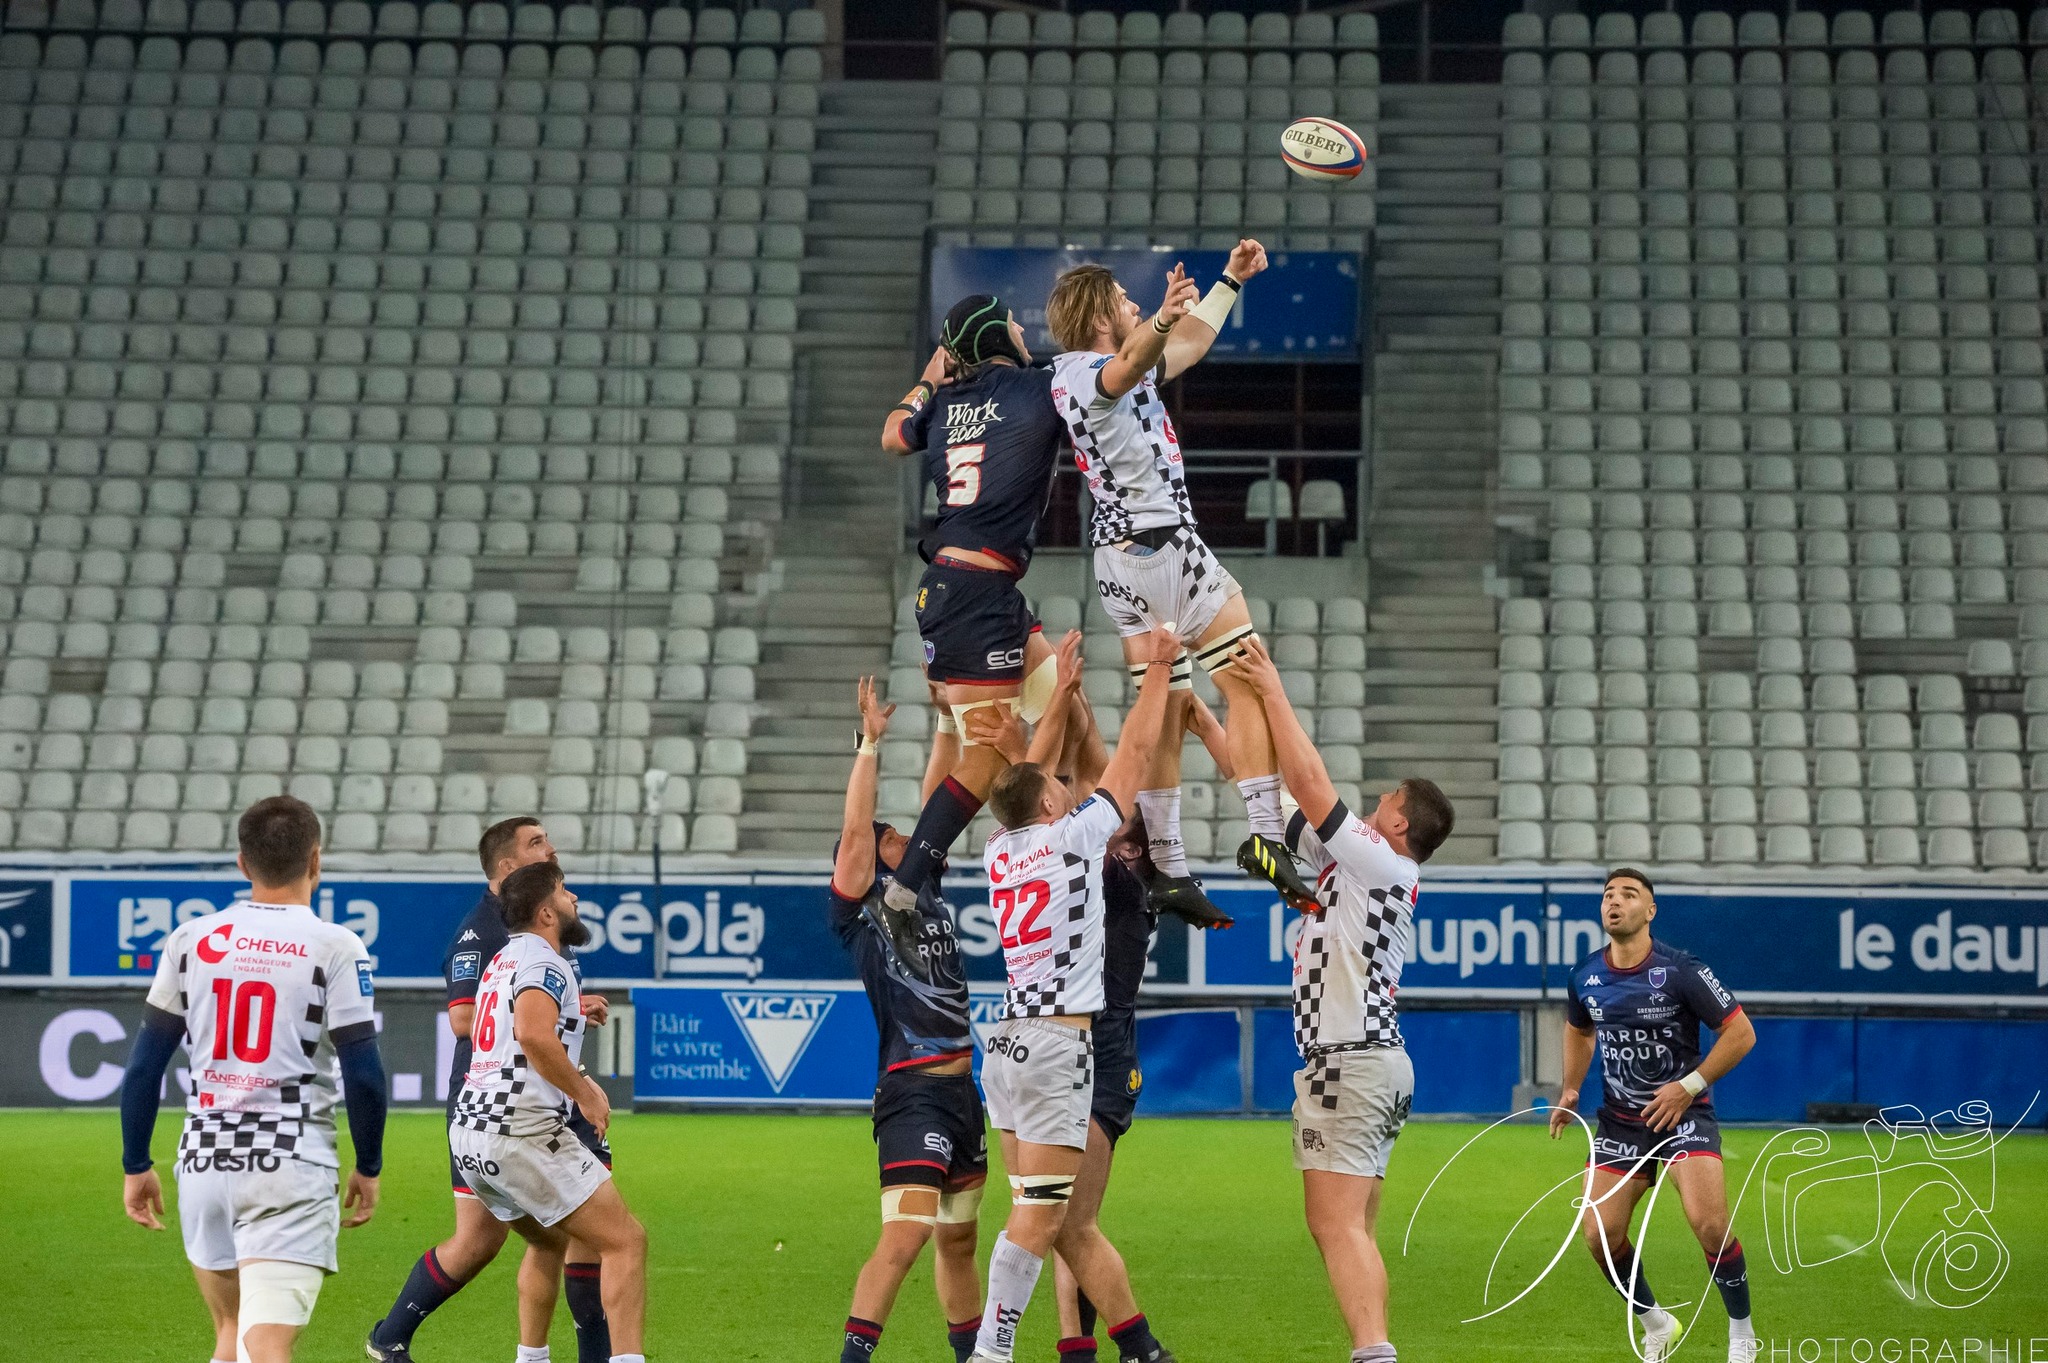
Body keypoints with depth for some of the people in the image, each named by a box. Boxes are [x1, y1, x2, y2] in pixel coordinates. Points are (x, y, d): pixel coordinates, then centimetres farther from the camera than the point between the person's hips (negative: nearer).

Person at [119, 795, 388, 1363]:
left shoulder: (190, 940, 6)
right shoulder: (335, 948, -5)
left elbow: (143, 1067, 7)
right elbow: (363, 1075, -6)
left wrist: (135, 1166, 16)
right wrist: (368, 1167, 7)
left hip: (204, 1161, 4)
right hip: (291, 1168, -4)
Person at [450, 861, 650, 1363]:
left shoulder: (503, 959, 22)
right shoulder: (543, 960, -7)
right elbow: (534, 1034, -26)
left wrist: (576, 1078, 30)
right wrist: (584, 1093, -15)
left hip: (468, 1131, 10)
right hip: (522, 1130, -10)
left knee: (551, 1241, 30)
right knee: (625, 1242, -6)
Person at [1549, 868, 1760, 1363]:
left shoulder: (1681, 971, -15)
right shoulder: (1585, 977, 0)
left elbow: (1741, 1033, -10)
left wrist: (1688, 1086, -16)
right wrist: (1570, 1090, 10)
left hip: (1682, 1114, -5)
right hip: (1618, 1121, 5)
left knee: (1709, 1222, -23)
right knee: (1600, 1235, -5)